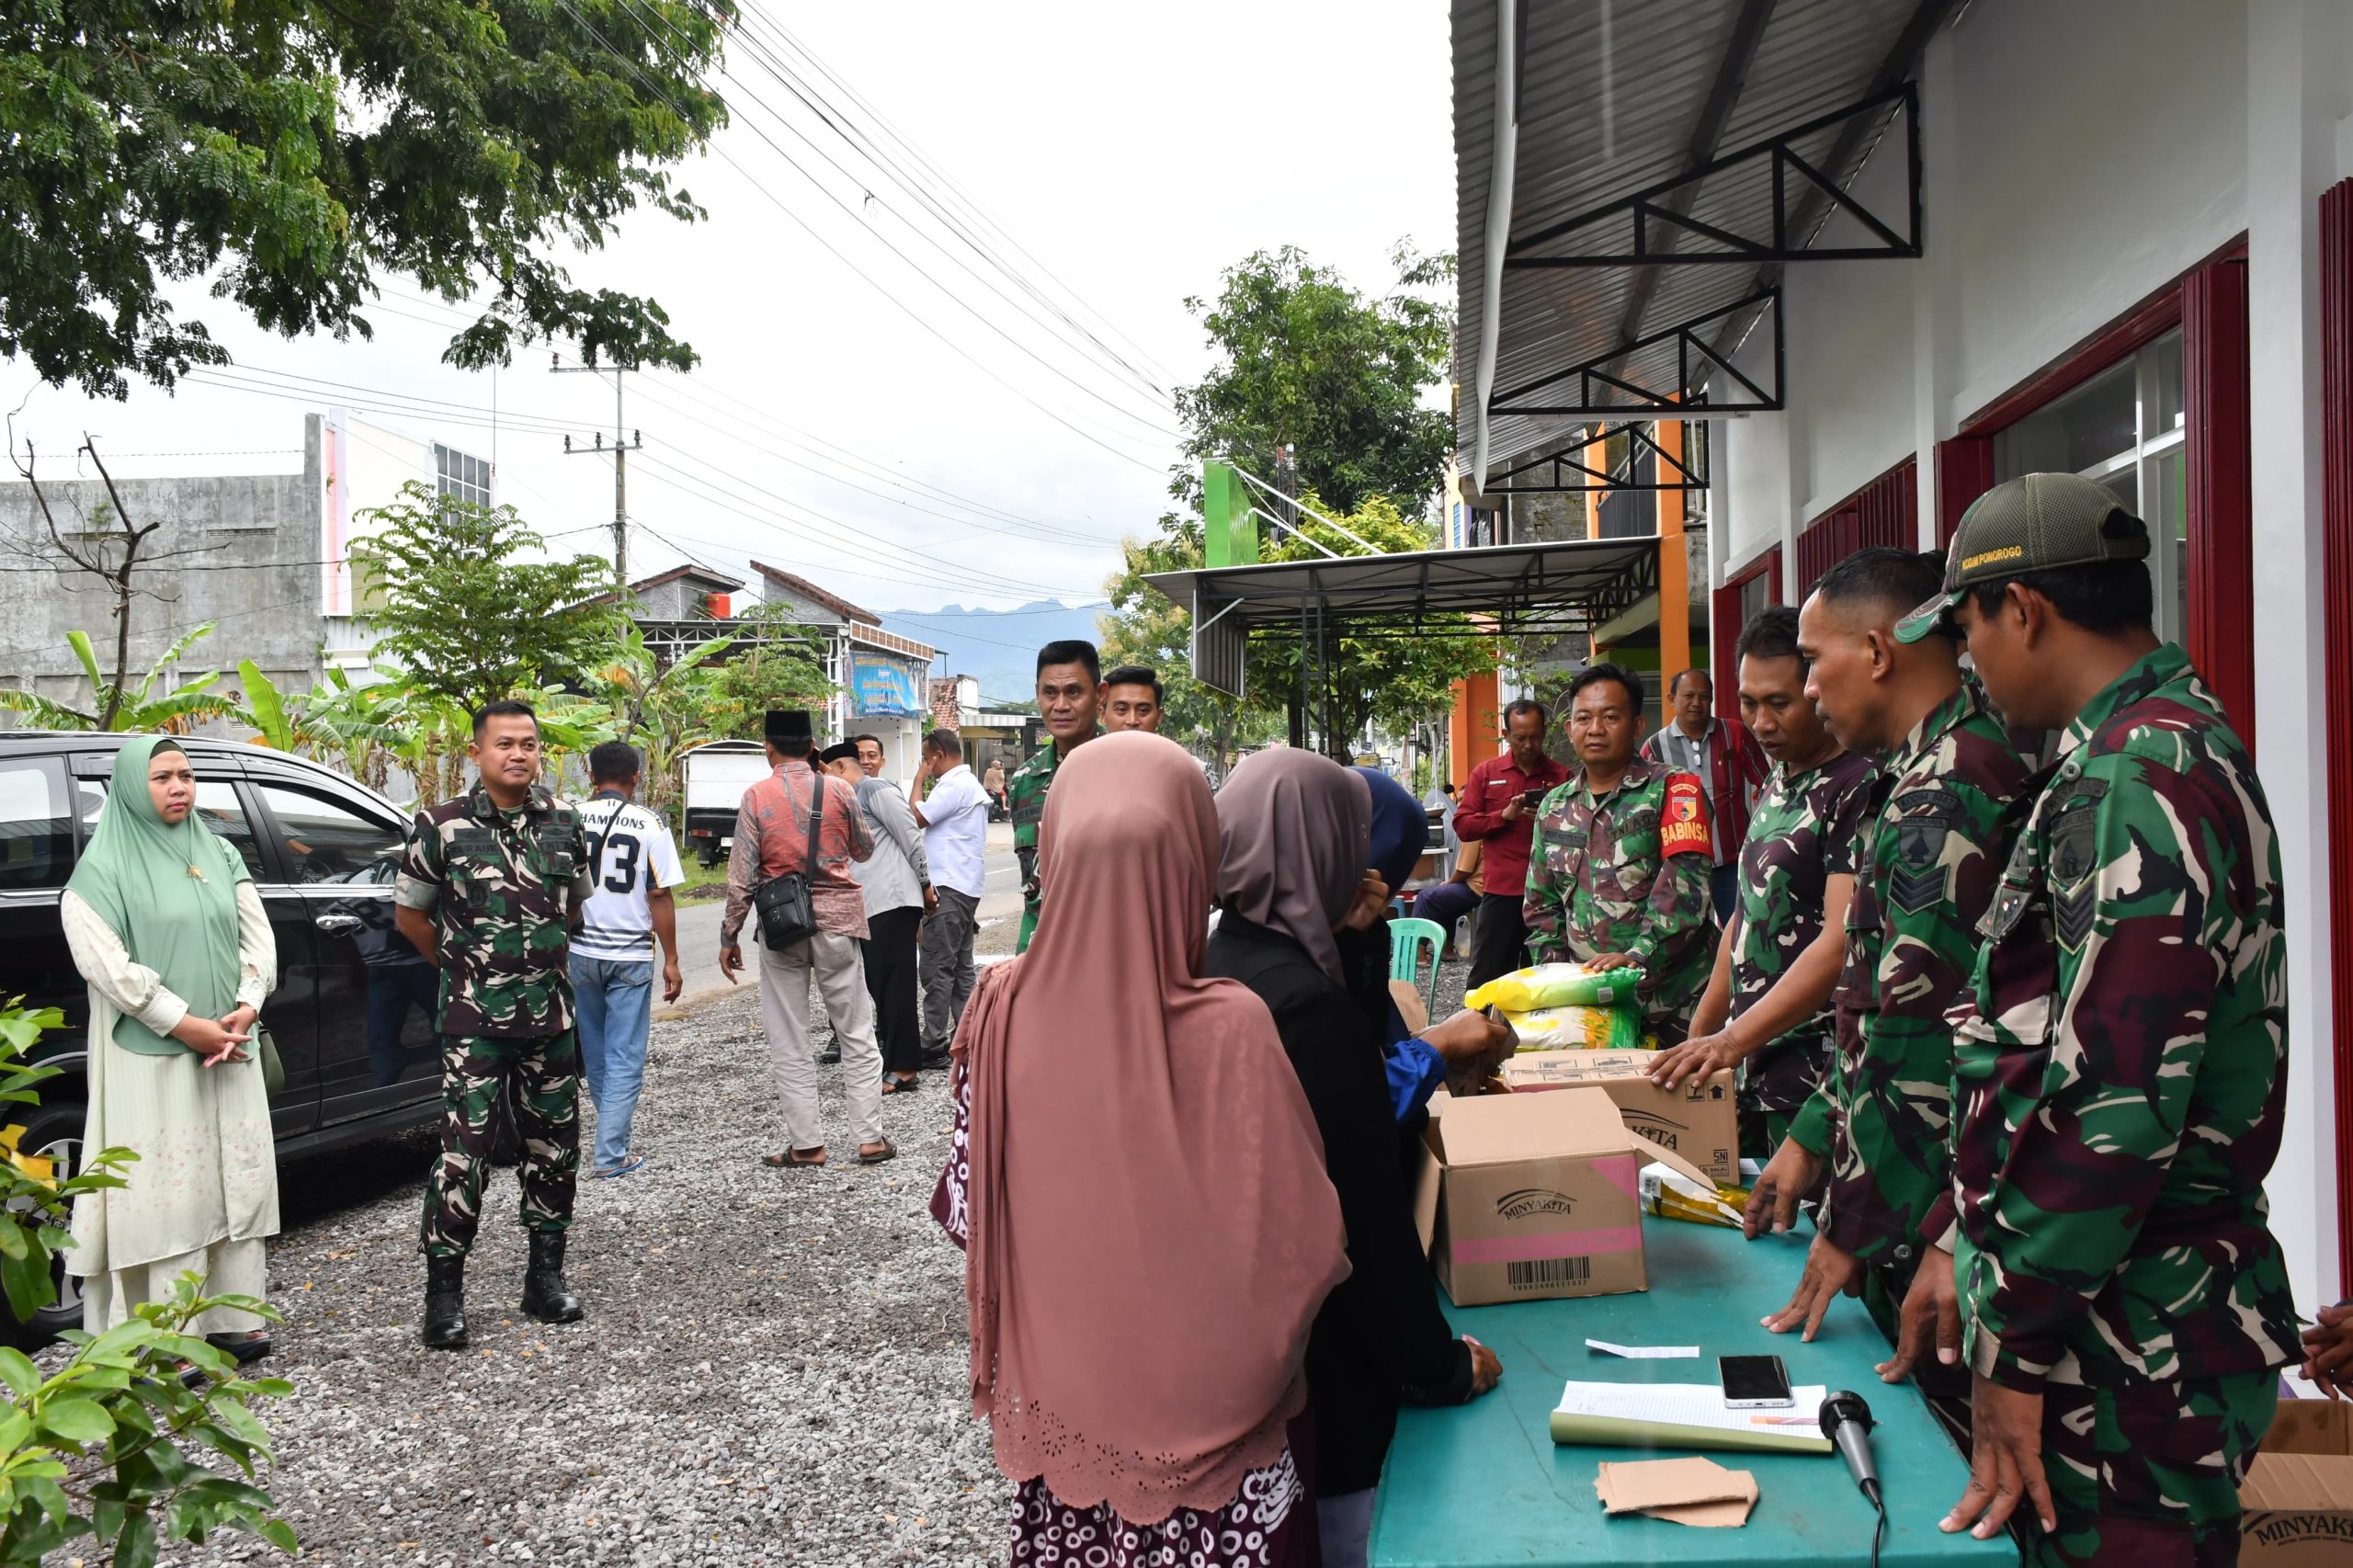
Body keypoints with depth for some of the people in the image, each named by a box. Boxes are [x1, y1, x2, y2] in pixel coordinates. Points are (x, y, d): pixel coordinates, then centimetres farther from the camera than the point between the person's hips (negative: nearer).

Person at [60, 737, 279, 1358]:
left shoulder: (220, 857, 11)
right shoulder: (103, 869, -5)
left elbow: (258, 937, 8)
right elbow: (105, 963, -14)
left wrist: (244, 1010, -8)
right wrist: (187, 1025, -17)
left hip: (231, 1052, 6)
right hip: (150, 1059, -5)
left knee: (237, 1181, 9)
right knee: (166, 1193, -4)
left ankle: (234, 1319, 19)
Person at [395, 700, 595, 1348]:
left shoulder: (564, 822, 5)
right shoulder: (442, 826, -6)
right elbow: (409, 915, 5)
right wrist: (466, 966, 10)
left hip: (551, 1014, 4)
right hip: (475, 1020, -4)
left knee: (554, 1148, 10)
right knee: (465, 1153, -7)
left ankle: (546, 1275, 24)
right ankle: (444, 1293, 5)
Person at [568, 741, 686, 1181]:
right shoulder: (650, 825, -7)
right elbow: (660, 898, -8)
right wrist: (671, 960, -1)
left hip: (580, 951, 3)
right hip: (630, 956, -3)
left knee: (593, 1048, 20)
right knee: (625, 1057, 2)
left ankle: (613, 1119, 37)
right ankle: (610, 1155, 0)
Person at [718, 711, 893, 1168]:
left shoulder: (756, 797, -5)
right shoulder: (837, 790, -2)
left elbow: (741, 876, -6)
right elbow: (865, 849, 11)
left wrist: (729, 936, 2)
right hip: (836, 919, 1)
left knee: (789, 1044, 8)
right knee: (857, 1035, 9)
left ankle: (806, 1143, 9)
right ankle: (870, 1138, 9)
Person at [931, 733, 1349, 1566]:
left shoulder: (1004, 1009, -16)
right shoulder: (1229, 1028, -26)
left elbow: (967, 1208, -3)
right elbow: (1301, 1245, -19)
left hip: (1057, 1401, 3)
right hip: (1203, 1412, -3)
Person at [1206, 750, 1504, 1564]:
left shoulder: (1211, 966, 0)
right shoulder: (1313, 1006, -27)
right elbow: (1369, 1216, -23)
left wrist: (1349, 939, -1)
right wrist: (1443, 1367, -11)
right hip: (1319, 1372, -8)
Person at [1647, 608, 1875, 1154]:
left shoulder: (1859, 787, -13)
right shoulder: (1775, 785, 15)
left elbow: (1842, 943, -21)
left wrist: (1733, 1039, -25)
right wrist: (1699, 1036, 18)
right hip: (1750, 1069, 8)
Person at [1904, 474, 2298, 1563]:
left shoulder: (2135, 785, -20)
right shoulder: (2169, 749, 13)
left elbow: (2113, 1101, -26)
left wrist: (2016, 1348, -18)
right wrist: (1974, 1248, 19)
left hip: (2134, 1355, -9)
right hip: (2135, 1321, 9)